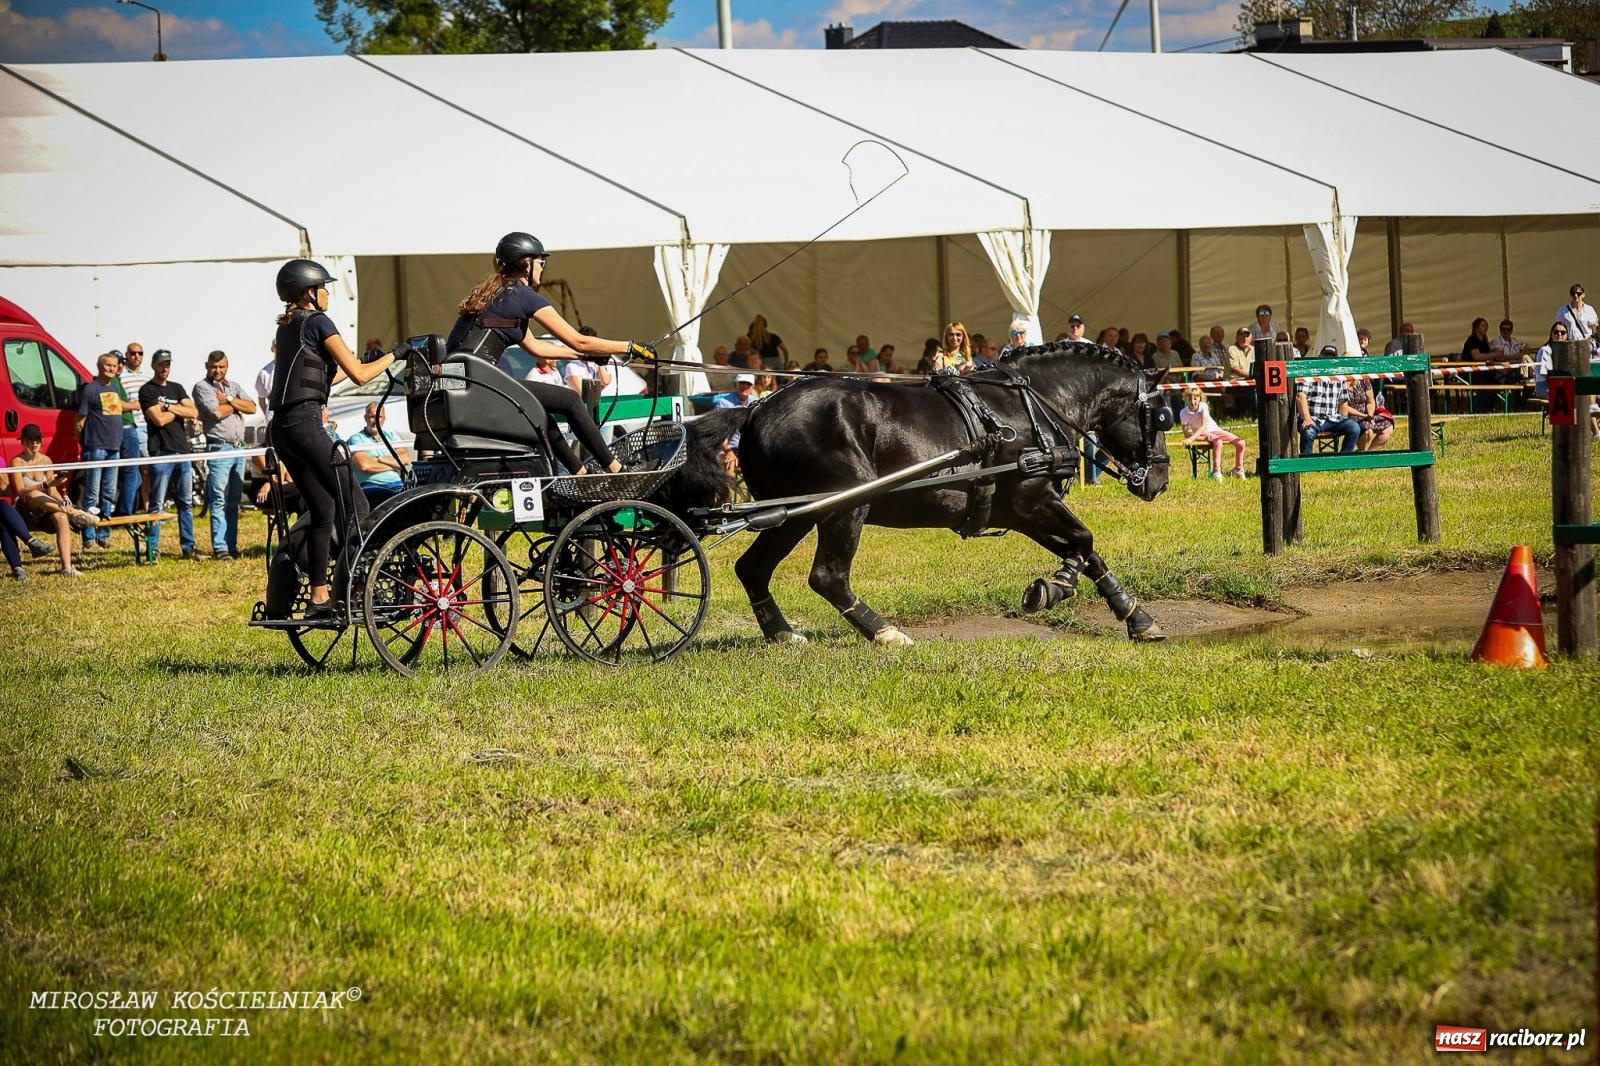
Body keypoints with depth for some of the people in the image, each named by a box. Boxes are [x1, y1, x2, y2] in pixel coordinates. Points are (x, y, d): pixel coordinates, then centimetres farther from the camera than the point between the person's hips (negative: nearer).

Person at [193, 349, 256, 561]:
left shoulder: (234, 386, 18)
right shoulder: (202, 387, 0)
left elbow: (252, 408, 6)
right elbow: (217, 412, -14)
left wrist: (228, 399, -4)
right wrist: (237, 405, 2)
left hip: (239, 448, 6)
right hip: (219, 448, -6)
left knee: (234, 501, 8)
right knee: (219, 500, -10)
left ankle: (231, 545, 11)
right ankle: (219, 548, -12)